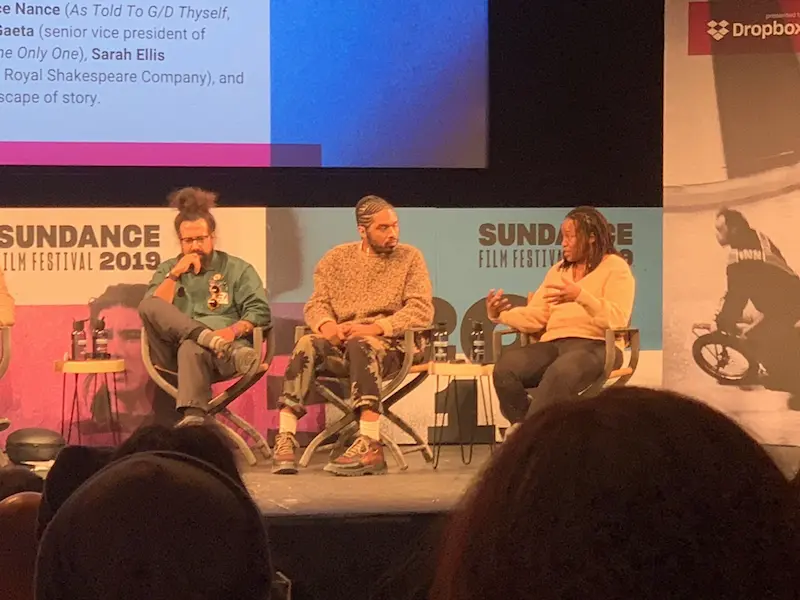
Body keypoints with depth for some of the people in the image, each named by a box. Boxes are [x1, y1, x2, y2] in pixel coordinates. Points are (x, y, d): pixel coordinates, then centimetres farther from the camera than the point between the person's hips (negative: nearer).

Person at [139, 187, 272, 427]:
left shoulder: (237, 269, 18)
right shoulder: (167, 270, 24)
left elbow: (259, 311, 4)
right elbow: (152, 312, 7)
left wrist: (234, 330, -16)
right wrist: (175, 274, -1)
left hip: (223, 348, -3)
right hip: (173, 351, 3)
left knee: (191, 348, -42)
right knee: (148, 306, -29)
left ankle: (193, 417, -60)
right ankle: (214, 341, -47)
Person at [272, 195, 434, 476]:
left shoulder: (410, 258, 6)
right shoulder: (337, 258, 15)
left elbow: (422, 310, -5)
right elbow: (315, 304, 11)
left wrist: (375, 327, -19)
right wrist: (326, 324, -14)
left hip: (388, 345, -3)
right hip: (340, 345, 3)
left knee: (361, 345, -37)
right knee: (307, 345, -29)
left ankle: (370, 444, -48)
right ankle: (285, 439, -37)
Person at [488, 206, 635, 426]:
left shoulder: (615, 268, 6)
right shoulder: (558, 270, 26)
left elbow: (617, 320, -11)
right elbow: (535, 317, 17)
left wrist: (580, 296, -26)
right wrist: (501, 315, -2)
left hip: (594, 345, -6)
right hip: (553, 343, 6)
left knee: (560, 373, -40)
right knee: (506, 367, -25)